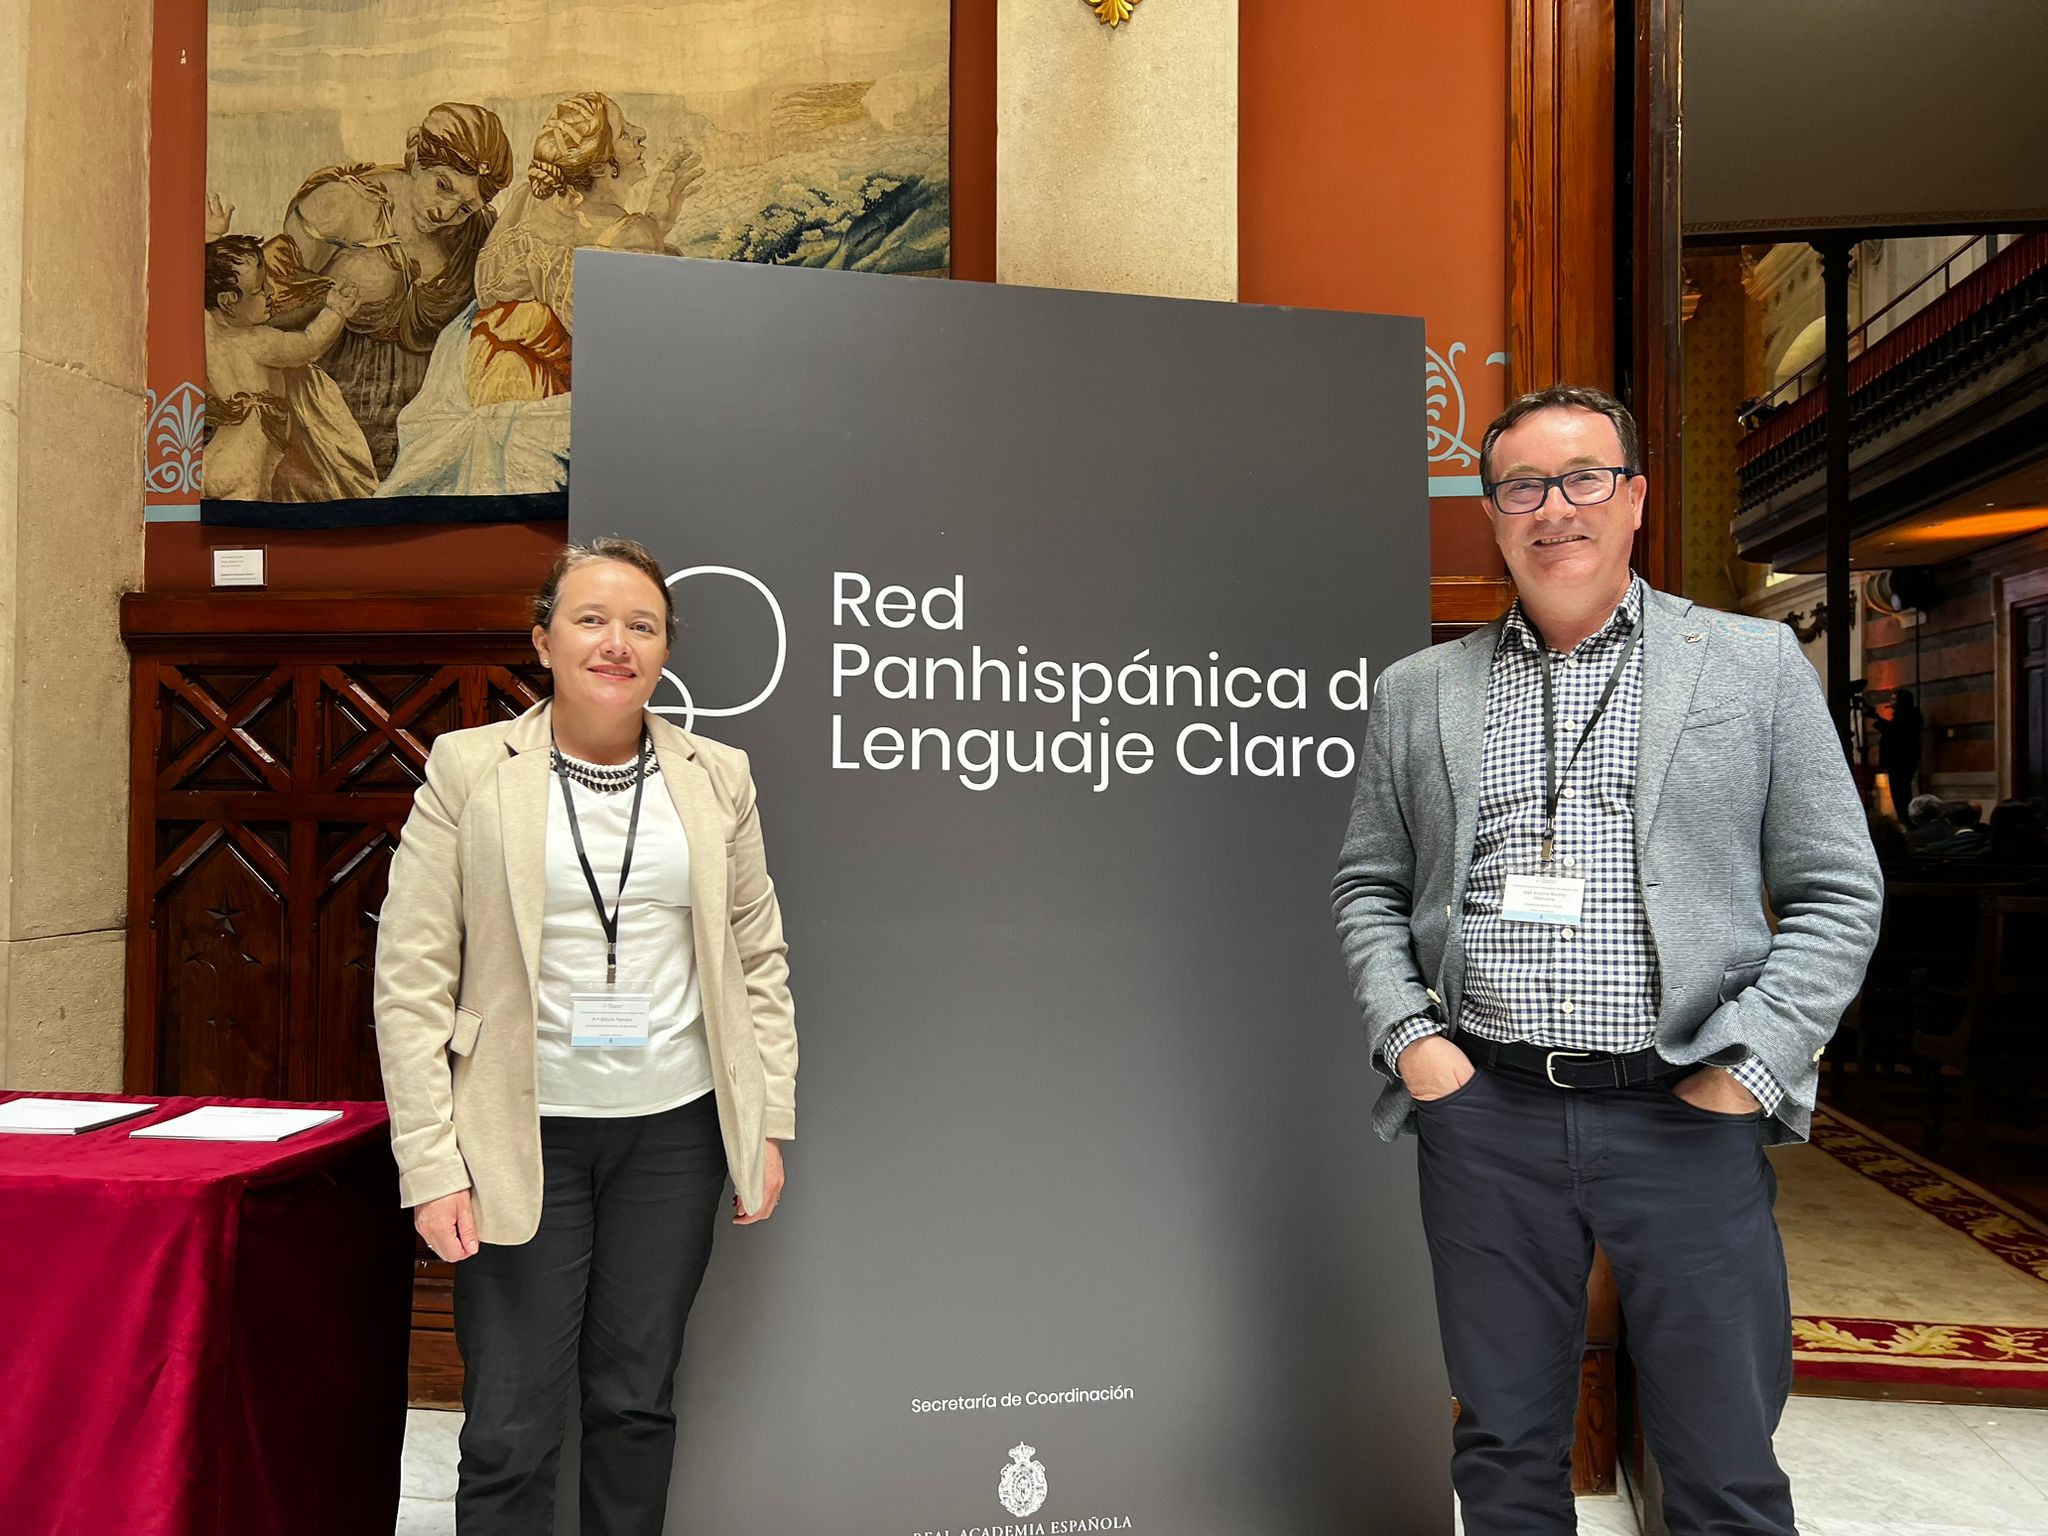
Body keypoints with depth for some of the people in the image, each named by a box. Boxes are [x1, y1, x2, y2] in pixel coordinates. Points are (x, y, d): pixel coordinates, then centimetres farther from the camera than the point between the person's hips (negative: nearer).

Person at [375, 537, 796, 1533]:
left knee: (638, 1403, 14)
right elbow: (411, 979, -5)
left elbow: (759, 959, 9)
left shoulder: (717, 777, 4)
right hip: (523, 1135, -2)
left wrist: (769, 1126, 4)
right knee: (512, 1429, 4)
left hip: (673, 1132, 2)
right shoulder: (468, 768, -3)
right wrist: (431, 1164, -10)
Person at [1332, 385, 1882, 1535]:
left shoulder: (1757, 663, 5)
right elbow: (1368, 888, 13)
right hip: (1482, 1112, 2)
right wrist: (1408, 1037, -2)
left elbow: (1838, 894, 3)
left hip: (1689, 1117, -1)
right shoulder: (1418, 692, 9)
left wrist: (1748, 1066, -7)